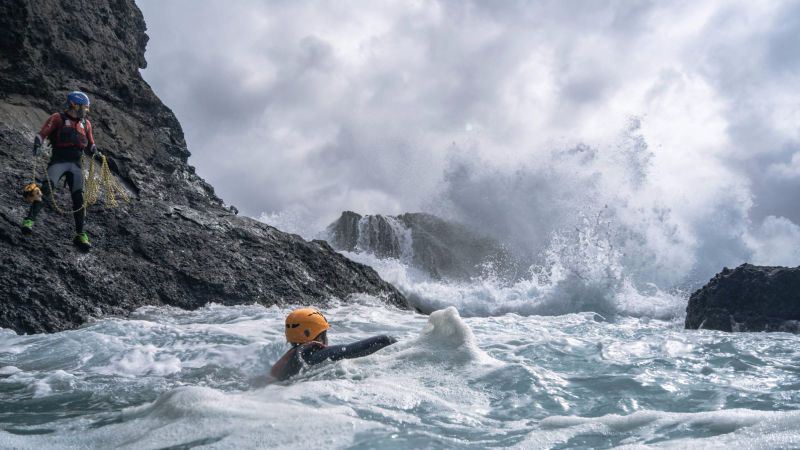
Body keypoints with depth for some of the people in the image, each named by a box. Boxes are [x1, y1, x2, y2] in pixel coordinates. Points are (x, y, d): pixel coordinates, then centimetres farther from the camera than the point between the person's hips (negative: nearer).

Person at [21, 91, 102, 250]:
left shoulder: (86, 124, 19)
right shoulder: (58, 118, 3)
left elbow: (90, 146, 23)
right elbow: (42, 134, -5)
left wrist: (95, 152, 1)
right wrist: (37, 145, -24)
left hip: (75, 165, 4)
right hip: (59, 161, -4)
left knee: (79, 198, -2)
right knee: (47, 189, -24)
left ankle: (80, 235, 3)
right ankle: (29, 221, -26)